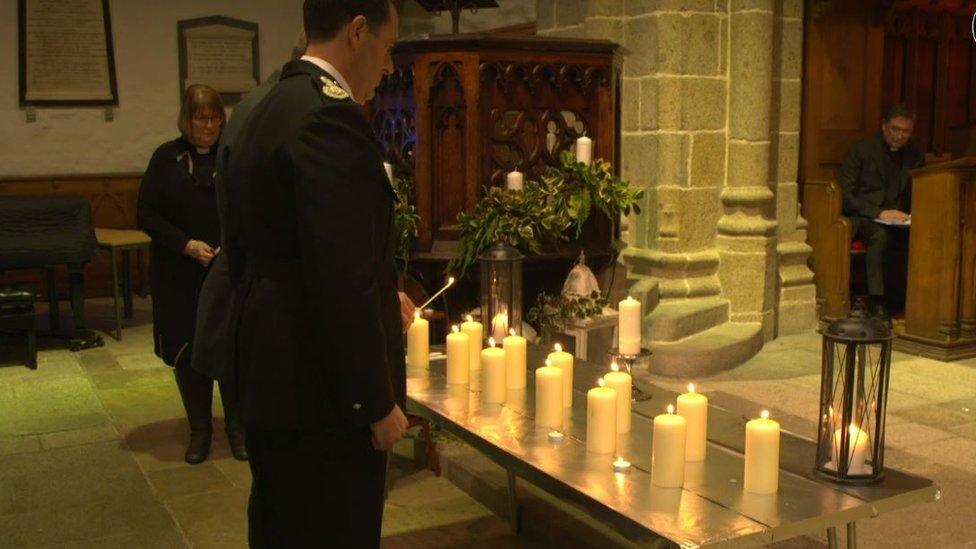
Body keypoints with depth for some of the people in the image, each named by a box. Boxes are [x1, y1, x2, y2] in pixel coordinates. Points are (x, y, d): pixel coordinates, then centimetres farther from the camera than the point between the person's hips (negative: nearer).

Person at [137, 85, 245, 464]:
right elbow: (146, 214, 1)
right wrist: (187, 245, -12)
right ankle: (199, 429, 23)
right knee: (188, 352, 7)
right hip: (180, 275, 1)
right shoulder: (167, 158, 3)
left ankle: (237, 426, 18)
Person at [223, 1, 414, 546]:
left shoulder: (265, 110, 11)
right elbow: (342, 279, -24)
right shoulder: (331, 116, -20)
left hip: (267, 378, 10)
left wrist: (377, 303, 17)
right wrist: (378, 402, -16)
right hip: (322, 397, -10)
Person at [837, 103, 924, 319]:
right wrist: (879, 213, -18)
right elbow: (845, 196, -7)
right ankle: (876, 301, -35)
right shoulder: (861, 150, 0)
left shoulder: (915, 155, 14)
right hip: (861, 218, -3)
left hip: (898, 220, 4)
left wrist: (913, 214, -4)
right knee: (880, 233, -37)